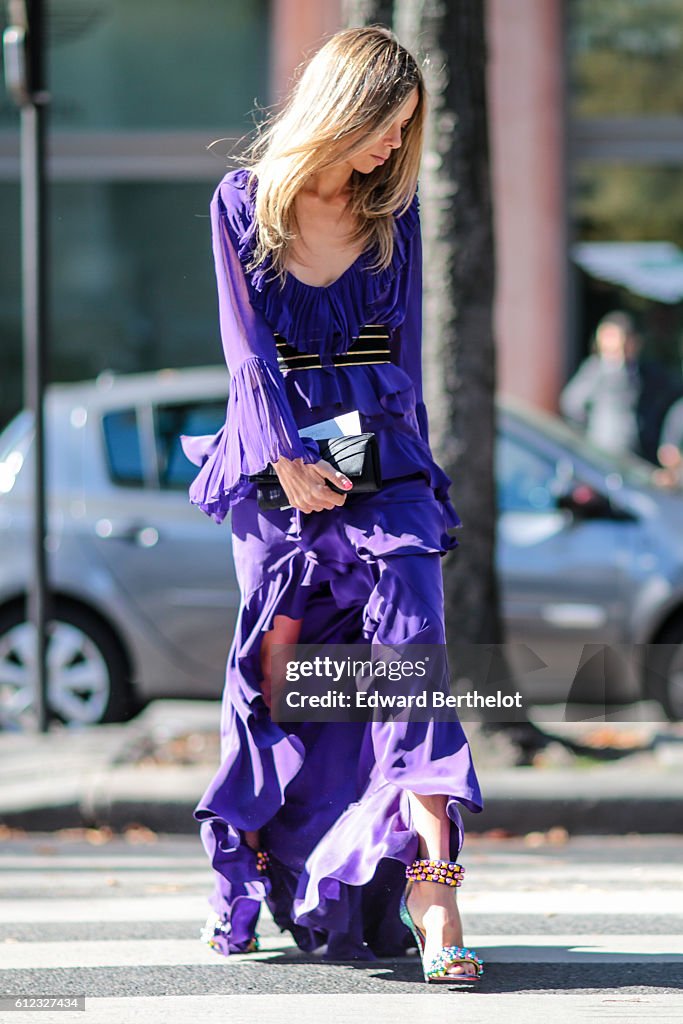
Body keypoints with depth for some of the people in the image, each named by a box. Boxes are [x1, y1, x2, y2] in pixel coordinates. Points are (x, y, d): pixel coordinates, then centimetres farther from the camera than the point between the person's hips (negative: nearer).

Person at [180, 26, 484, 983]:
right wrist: (290, 460, -10)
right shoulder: (244, 202, 1)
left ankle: (430, 894, -24)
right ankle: (249, 874, 13)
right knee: (277, 656, -4)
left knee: (409, 645, -15)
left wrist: (385, 454, 0)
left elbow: (403, 347, 9)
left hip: (382, 455, 1)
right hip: (273, 458, -1)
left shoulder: (393, 210, 7)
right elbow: (248, 342, -2)